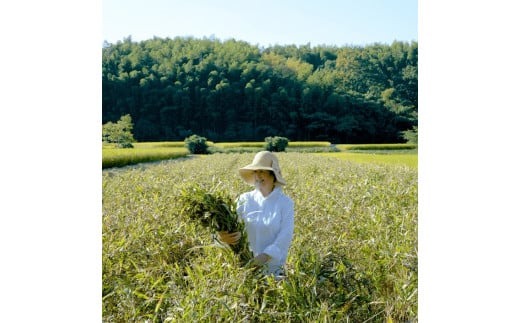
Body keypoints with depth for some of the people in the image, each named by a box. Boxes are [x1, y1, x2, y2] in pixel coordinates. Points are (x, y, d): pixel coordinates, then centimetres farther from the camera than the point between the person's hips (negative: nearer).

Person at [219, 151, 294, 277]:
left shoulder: (285, 202, -4)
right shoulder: (244, 200, 1)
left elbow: (286, 235, -12)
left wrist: (266, 256, -25)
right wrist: (224, 236, -31)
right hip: (245, 264, 2)